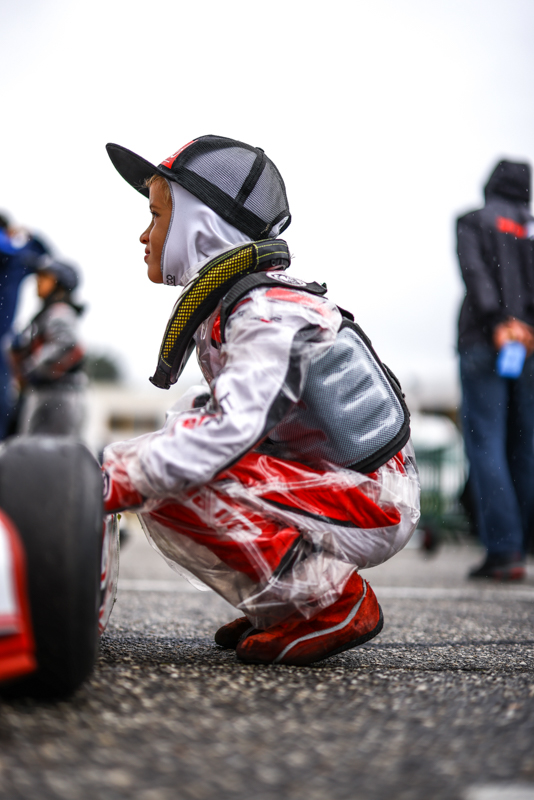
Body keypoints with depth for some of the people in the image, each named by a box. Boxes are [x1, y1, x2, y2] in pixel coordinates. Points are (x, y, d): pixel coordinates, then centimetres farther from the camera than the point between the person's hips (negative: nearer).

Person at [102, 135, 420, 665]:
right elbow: (225, 414, 9)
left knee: (174, 487, -23)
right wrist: (117, 461, -2)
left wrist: (107, 486, -31)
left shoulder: (270, 316, -20)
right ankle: (289, 606, 10)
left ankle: (334, 604, -11)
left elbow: (226, 430, -32)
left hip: (371, 510, -9)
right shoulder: (225, 304, 9)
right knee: (153, 480, 6)